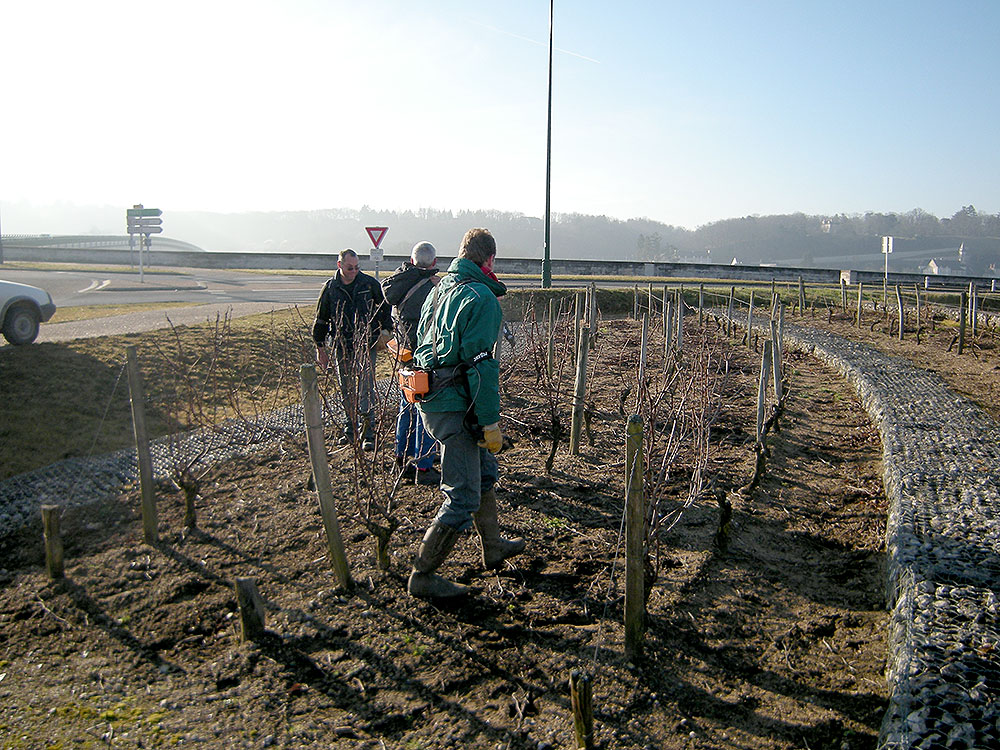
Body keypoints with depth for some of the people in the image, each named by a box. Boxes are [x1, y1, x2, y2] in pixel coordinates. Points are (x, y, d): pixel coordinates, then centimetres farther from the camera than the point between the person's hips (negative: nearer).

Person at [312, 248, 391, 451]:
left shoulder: (369, 284, -1)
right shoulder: (330, 287, 4)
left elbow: (385, 307, 11)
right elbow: (321, 319, 11)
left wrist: (385, 330, 2)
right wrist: (320, 346, 11)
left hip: (366, 345, -2)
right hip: (341, 347, 3)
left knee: (365, 390, -7)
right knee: (346, 391, 11)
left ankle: (368, 434, -2)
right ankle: (350, 430, 24)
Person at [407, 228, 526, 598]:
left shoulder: (438, 289, 14)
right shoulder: (480, 297, -15)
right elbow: (481, 364, -20)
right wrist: (491, 422, -16)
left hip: (430, 399, 10)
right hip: (454, 407, -10)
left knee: (483, 471, 24)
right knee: (463, 496, -1)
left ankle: (494, 548, 39)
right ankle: (422, 575, 9)